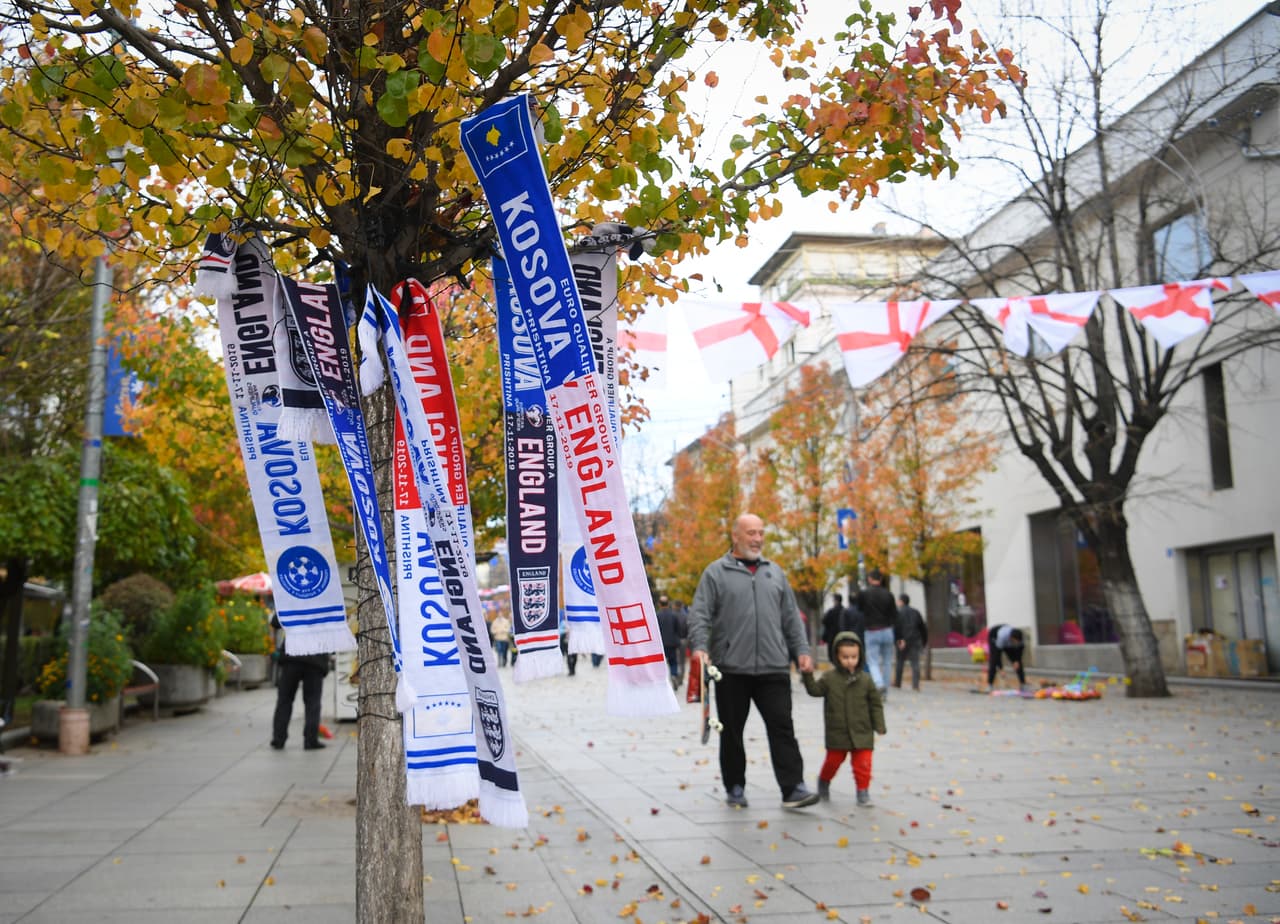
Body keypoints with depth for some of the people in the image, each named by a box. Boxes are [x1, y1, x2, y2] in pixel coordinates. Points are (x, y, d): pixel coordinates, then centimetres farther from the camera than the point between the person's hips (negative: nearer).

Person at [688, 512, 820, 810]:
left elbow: (791, 617, 17)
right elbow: (699, 615, -5)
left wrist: (801, 650, 8)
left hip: (774, 668, 3)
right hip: (731, 668, -2)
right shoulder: (716, 572, 2)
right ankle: (735, 788, 20)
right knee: (731, 732, 7)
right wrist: (699, 647, -20)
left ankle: (793, 789, 1)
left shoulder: (775, 572, 15)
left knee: (782, 728, -1)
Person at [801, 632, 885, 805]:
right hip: (837, 733, 0)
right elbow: (815, 690, -7)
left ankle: (863, 791, 13)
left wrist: (879, 726, 0)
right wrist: (808, 676, -22)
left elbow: (876, 704, 3)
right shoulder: (830, 678, -3)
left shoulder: (865, 680, -1)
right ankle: (823, 782, 37)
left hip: (861, 733, 0)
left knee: (863, 763, -2)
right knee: (833, 761, 12)